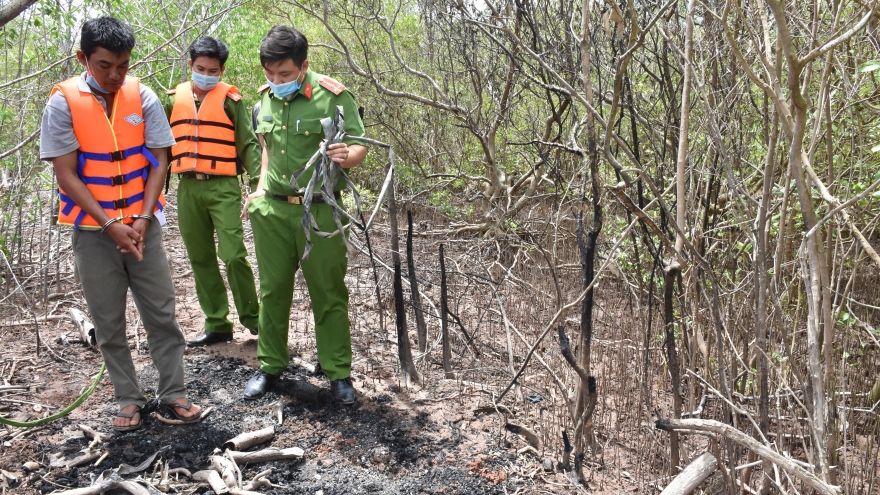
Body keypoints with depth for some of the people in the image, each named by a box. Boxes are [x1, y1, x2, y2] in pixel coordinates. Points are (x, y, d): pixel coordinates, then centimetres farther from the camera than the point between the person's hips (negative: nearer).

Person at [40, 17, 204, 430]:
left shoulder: (143, 97, -4)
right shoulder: (62, 103, -9)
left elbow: (159, 160, -2)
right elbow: (66, 174, -9)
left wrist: (143, 218, -11)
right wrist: (110, 225, -15)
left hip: (142, 224, 1)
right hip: (93, 231, -1)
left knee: (161, 313, 4)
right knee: (108, 322, 7)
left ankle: (172, 393, 16)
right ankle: (129, 399, 20)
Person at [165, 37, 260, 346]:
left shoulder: (230, 98, 1)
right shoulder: (174, 98, 11)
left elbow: (248, 143, -1)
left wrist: (259, 179, -13)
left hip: (222, 186, -4)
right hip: (188, 188, 5)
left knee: (233, 255, -11)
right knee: (201, 260, 8)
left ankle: (252, 318, 7)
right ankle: (217, 325, 17)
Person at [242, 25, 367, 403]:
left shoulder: (332, 97, -11)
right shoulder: (267, 97, 6)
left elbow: (359, 148, -9)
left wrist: (345, 156, -32)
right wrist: (262, 188, 11)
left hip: (319, 211, -4)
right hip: (271, 209, 5)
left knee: (329, 295, 3)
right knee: (273, 291, 13)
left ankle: (338, 374, 17)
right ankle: (270, 366, 28)